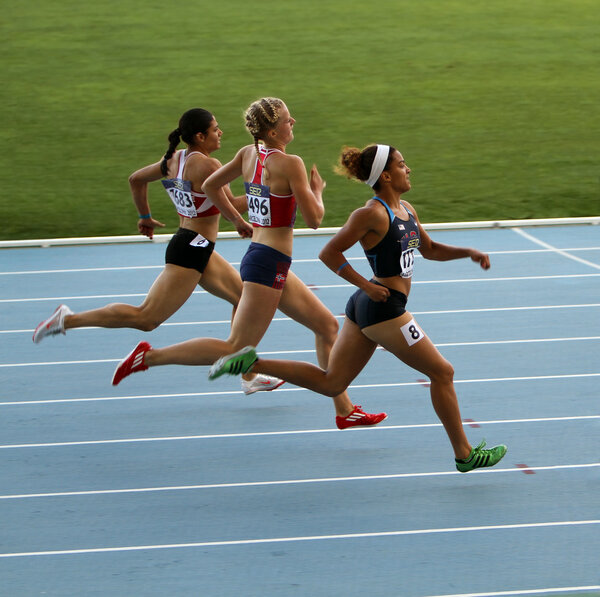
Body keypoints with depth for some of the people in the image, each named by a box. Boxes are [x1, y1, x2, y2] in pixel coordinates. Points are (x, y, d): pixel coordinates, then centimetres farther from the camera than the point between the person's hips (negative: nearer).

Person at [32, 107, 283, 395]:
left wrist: (145, 216, 31)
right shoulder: (207, 165, -18)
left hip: (200, 251, 10)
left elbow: (136, 179, 19)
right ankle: (68, 319, -5)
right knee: (146, 319, -8)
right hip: (190, 251, -10)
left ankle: (248, 375, 19)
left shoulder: (174, 160, 8)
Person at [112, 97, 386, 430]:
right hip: (269, 264, -10)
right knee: (237, 349, -6)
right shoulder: (290, 164, -17)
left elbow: (210, 186, 15)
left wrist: (238, 221, 25)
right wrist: (317, 190, 4)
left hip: (257, 253, 10)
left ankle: (344, 410, 20)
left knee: (326, 325, 16)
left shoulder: (248, 154, 6)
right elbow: (314, 219, -15)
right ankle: (150, 356, -6)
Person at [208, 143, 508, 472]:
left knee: (331, 383, 12)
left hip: (366, 308, 10)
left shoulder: (406, 210, 12)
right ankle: (464, 454, 11)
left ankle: (252, 362, 8)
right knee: (442, 372, 2)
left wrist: (469, 252, 11)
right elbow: (329, 253, -14)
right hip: (383, 309, -10)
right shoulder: (372, 214, -15)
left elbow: (430, 249, 26)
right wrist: (366, 285, -17)